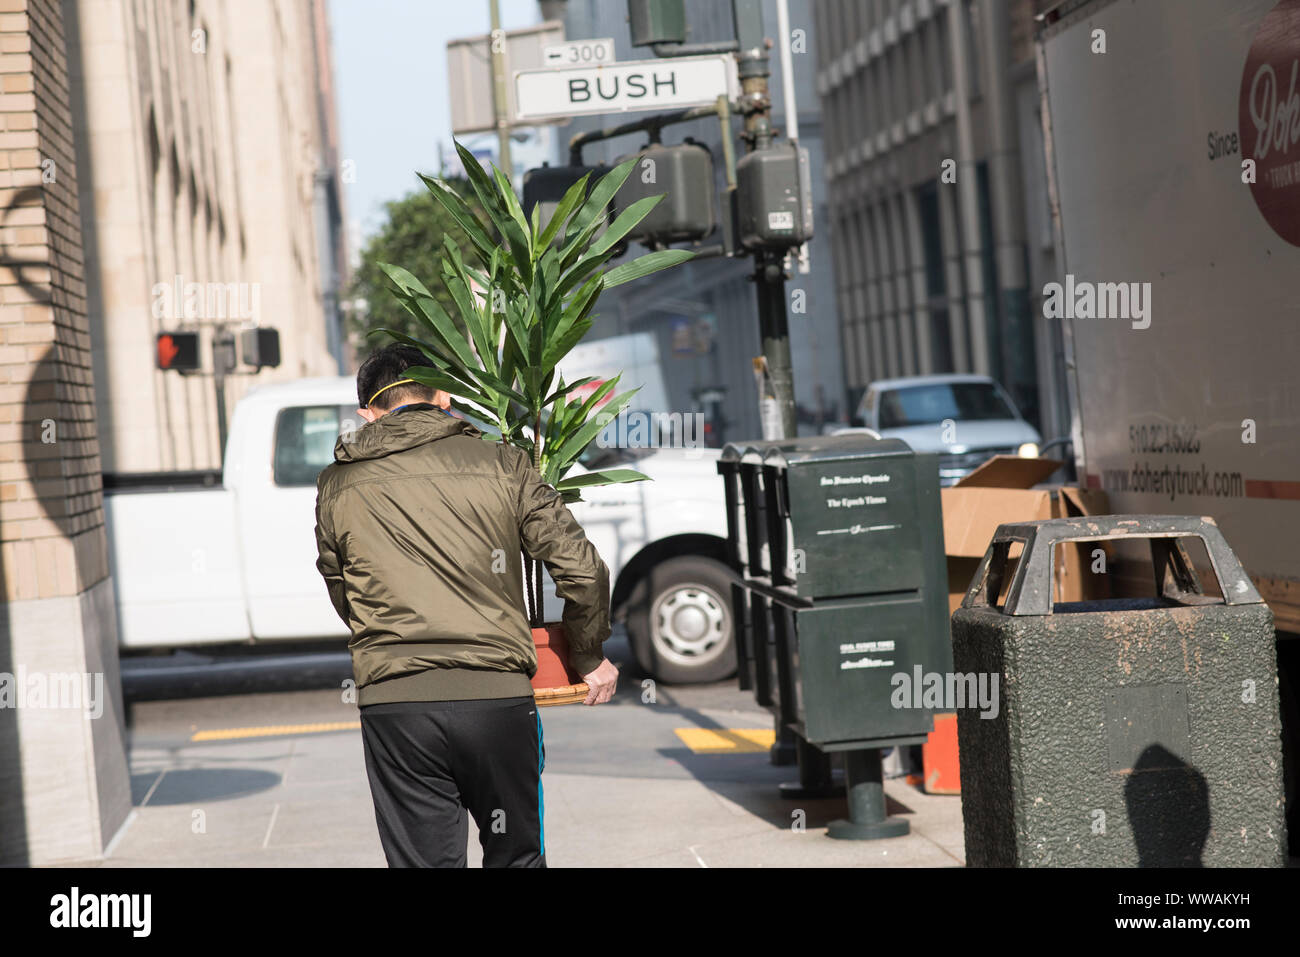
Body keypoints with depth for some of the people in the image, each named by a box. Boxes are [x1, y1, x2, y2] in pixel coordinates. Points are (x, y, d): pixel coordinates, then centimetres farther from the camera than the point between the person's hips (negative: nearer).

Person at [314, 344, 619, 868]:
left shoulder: (337, 486, 8)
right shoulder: (501, 465, 4)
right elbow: (582, 571, 3)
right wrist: (588, 656, 19)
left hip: (392, 705, 0)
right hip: (498, 698, 0)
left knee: (425, 858, 7)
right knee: (515, 857, 17)